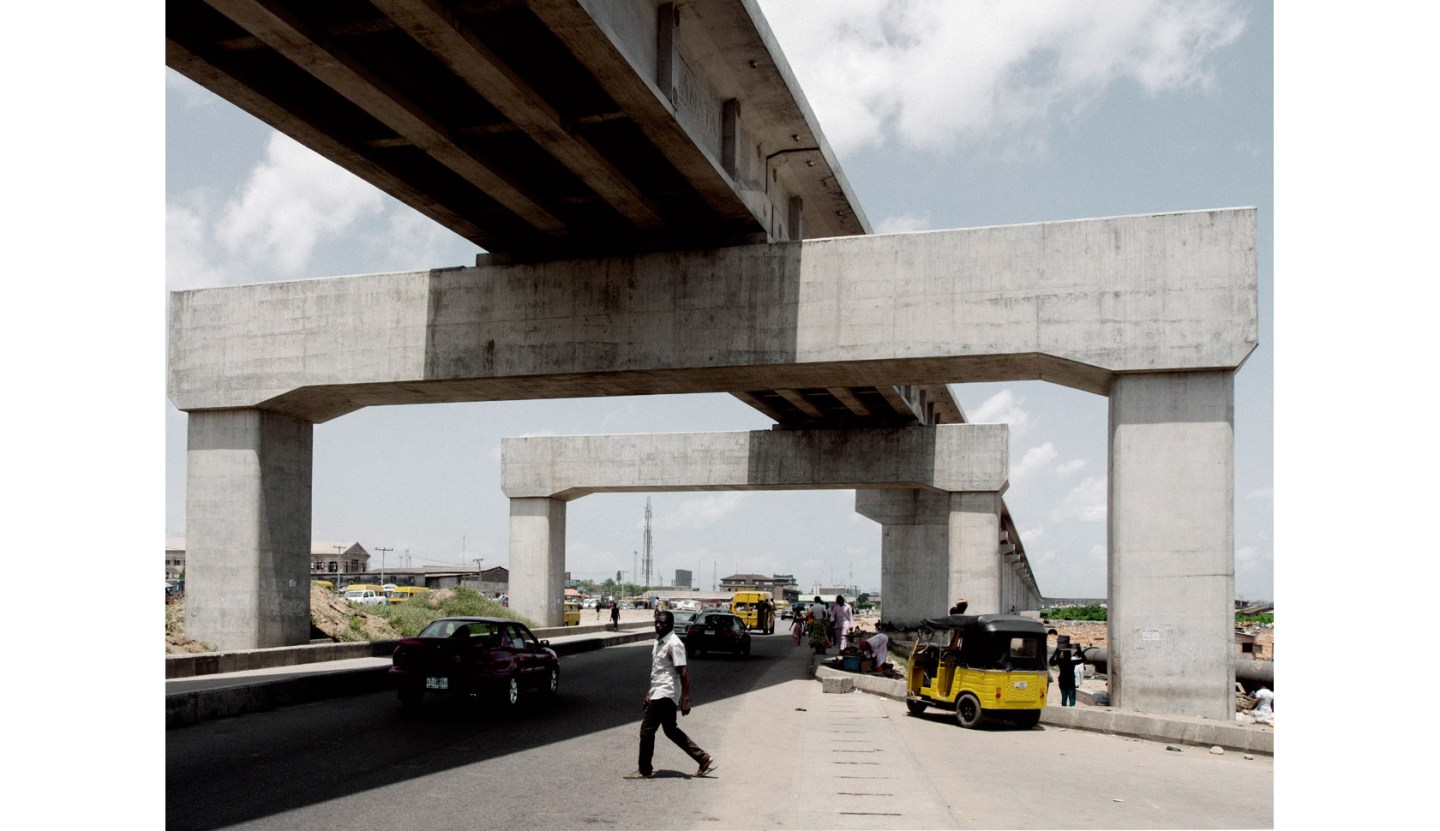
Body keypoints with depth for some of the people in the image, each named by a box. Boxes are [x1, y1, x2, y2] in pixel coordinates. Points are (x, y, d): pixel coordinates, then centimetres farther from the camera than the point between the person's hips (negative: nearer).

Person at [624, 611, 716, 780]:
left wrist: (685, 699, -22)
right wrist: (649, 692, 23)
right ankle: (703, 759, 19)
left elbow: (684, 672, -19)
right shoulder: (658, 642, 12)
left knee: (647, 729, -3)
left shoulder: (674, 644, -17)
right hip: (659, 693, 10)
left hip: (665, 694, -10)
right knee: (671, 730, 14)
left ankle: (644, 770, 9)